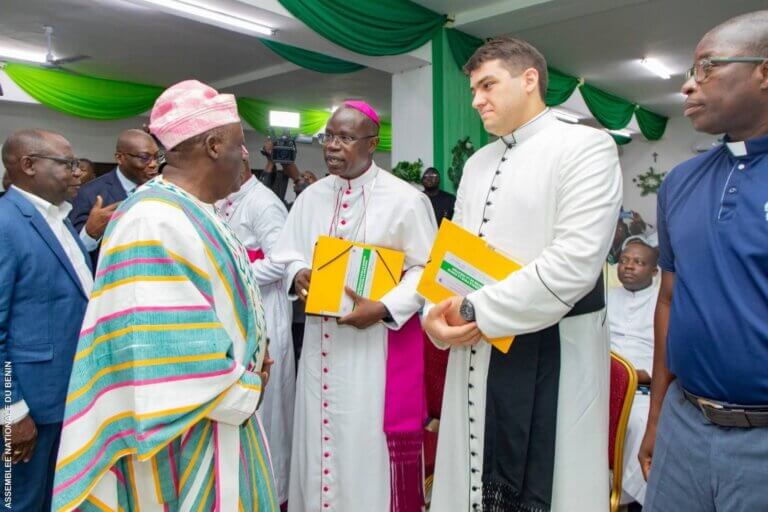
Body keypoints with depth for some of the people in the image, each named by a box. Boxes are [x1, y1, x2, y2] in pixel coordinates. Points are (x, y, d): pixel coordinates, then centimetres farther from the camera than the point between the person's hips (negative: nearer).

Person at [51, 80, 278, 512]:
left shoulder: (197, 213, 7)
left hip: (225, 410, 9)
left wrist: (252, 348, 0)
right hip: (188, 432, -9)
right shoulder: (154, 223, -24)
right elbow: (165, 349, -27)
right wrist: (245, 392, -14)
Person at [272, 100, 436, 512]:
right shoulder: (310, 197, 8)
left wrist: (384, 308, -19)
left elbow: (425, 269, -8)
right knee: (321, 434, 15)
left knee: (370, 440, 4)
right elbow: (289, 253, 13)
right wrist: (298, 275, -10)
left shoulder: (405, 199, -8)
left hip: (379, 340, -4)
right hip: (321, 338, 5)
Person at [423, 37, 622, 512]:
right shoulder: (478, 162, 14)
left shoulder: (587, 146, -8)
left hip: (552, 355, -6)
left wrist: (477, 311, -16)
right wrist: (436, 311, -4)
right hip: (476, 352, 6)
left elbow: (575, 262, -20)